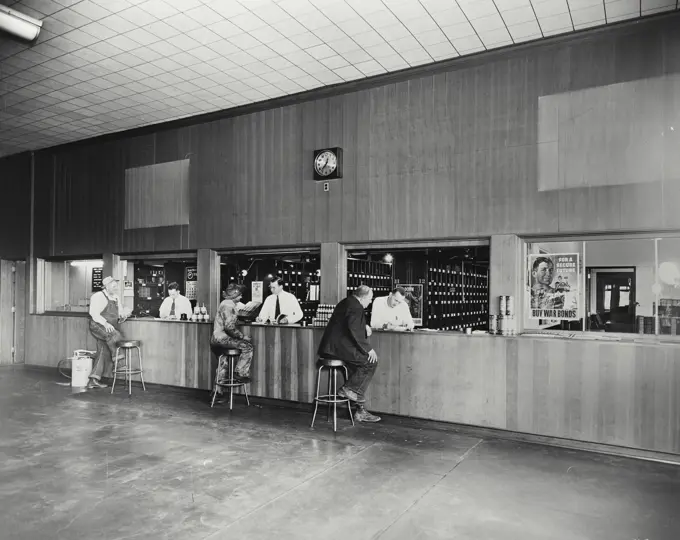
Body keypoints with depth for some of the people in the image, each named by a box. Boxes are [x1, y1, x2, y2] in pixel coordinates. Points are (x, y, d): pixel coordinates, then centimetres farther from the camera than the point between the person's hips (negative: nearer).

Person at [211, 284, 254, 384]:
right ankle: (240, 373, -11)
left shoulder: (225, 303, 15)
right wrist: (243, 336, -17)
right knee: (247, 347, -16)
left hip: (216, 338, 11)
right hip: (222, 338, -11)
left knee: (223, 361, 28)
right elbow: (229, 327, -24)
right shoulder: (229, 305, -17)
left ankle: (219, 387, 41)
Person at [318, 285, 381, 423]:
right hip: (339, 347, -11)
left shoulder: (346, 302, 19)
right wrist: (368, 348, -18)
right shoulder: (355, 307, -13)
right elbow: (354, 330, -23)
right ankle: (348, 389, -2)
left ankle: (361, 411, 15)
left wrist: (364, 326, 18)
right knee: (371, 361, -11)